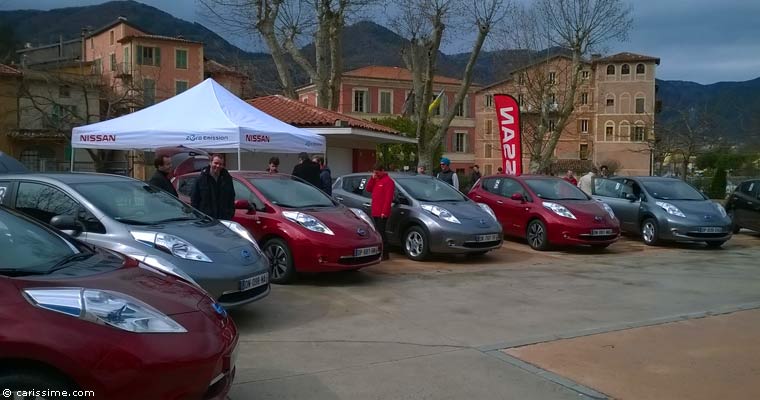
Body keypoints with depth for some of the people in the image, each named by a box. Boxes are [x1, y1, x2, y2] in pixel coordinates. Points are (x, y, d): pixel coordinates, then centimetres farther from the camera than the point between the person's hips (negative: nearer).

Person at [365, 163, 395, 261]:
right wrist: (372, 178, 0)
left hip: (382, 213, -9)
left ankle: (385, 254, -5)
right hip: (375, 212, 9)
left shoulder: (388, 181, -10)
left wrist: (384, 211, -21)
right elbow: (368, 189, 11)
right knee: (377, 232, 12)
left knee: (381, 232, -9)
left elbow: (388, 198, -16)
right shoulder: (376, 180, 19)